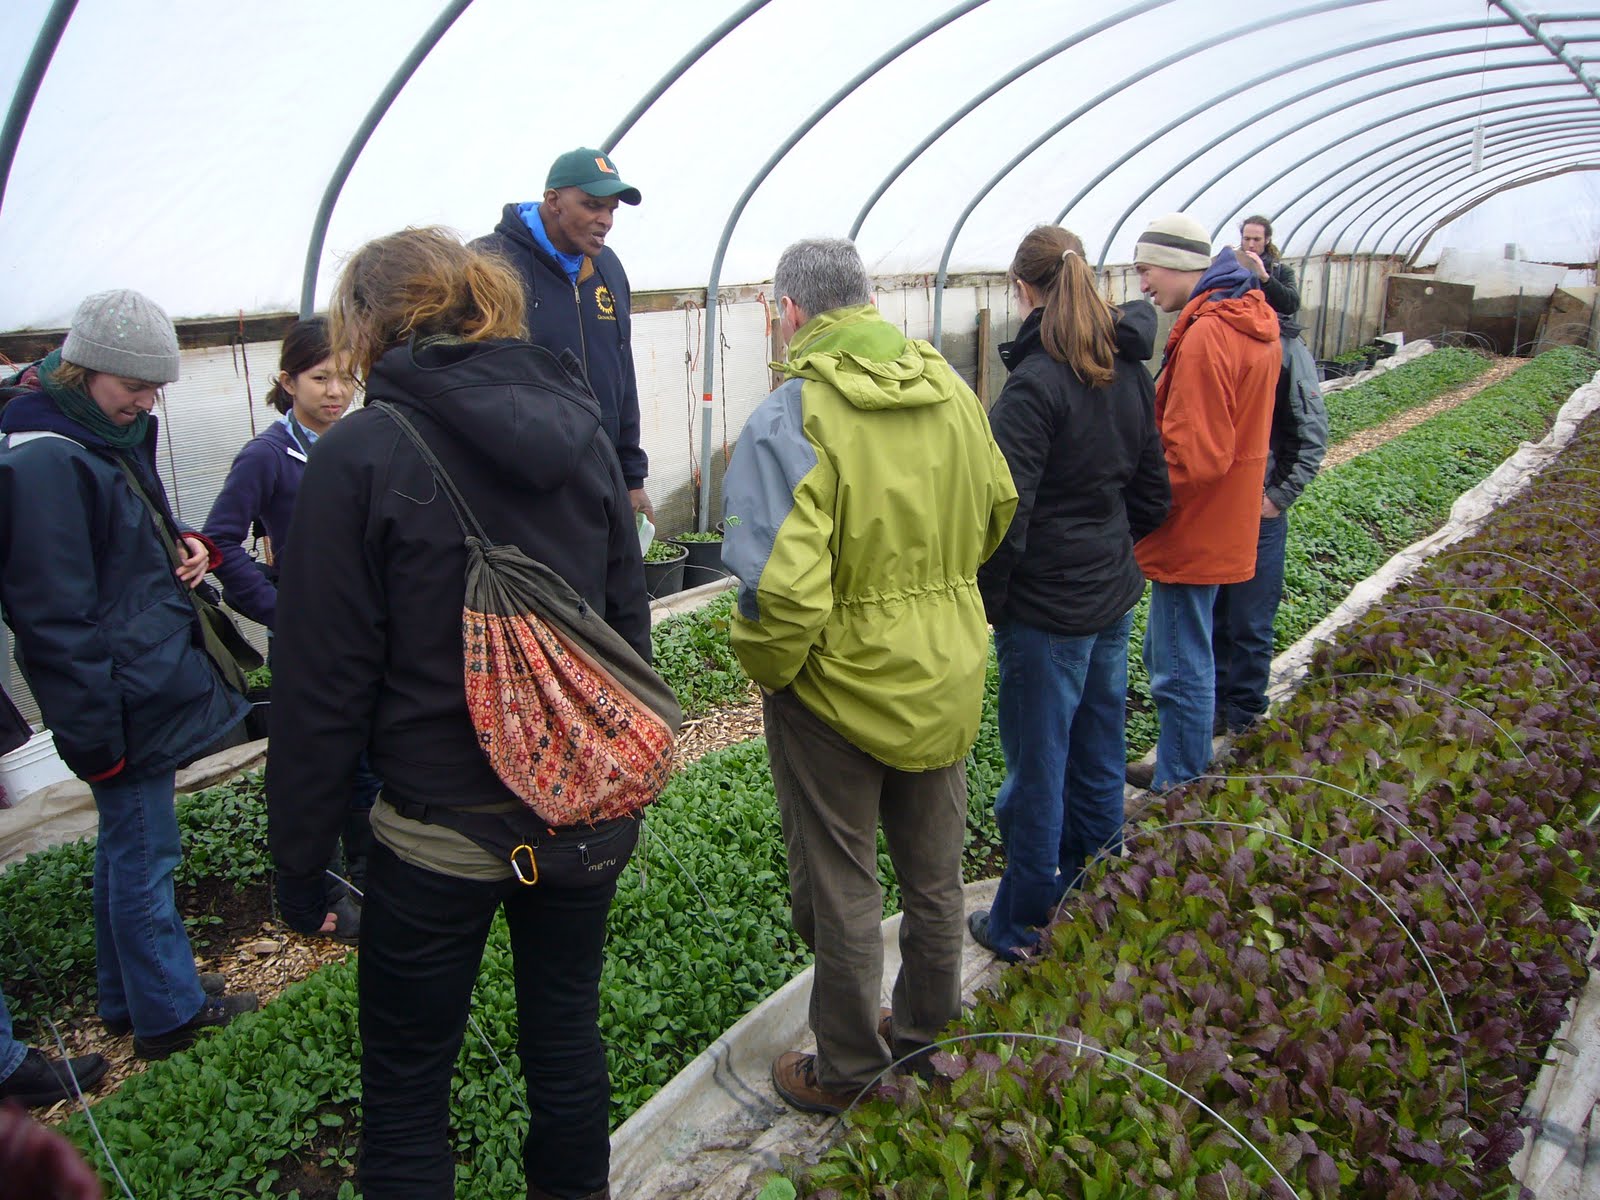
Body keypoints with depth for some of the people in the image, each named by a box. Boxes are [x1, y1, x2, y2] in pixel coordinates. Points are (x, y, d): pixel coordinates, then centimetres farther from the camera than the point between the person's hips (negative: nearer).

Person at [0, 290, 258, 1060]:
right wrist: (93, 737, -20)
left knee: (126, 847, 19)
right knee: (143, 856, 3)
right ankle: (169, 1013, 18)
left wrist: (185, 546, 2)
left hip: (155, 680, 10)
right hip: (126, 706, -10)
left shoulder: (114, 437, 11)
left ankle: (126, 999, 34)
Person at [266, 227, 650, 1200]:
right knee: (567, 1032, 23)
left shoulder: (361, 455, -13)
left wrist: (301, 858, 0)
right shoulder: (581, 428, 2)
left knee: (407, 1083, 15)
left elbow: (325, 678, -12)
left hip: (441, 829, -4)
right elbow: (629, 622, 7)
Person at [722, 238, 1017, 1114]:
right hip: (945, 681, 6)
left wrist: (765, 665, -11)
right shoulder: (949, 390, -3)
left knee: (840, 889, 14)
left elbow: (784, 588, -30)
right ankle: (926, 1035, 44)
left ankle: (848, 1073, 32)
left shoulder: (791, 418, -23)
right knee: (933, 874, 23)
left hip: (838, 688, -6)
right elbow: (996, 511, 10)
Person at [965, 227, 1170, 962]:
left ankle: (1020, 926, 20)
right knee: (1099, 756, 18)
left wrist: (985, 603, -10)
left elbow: (1009, 512, -21)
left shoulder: (1036, 382, -19)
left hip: (1045, 607, -8)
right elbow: (1153, 494, 11)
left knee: (1037, 766, 5)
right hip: (1112, 598, 8)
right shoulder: (1130, 373, 5)